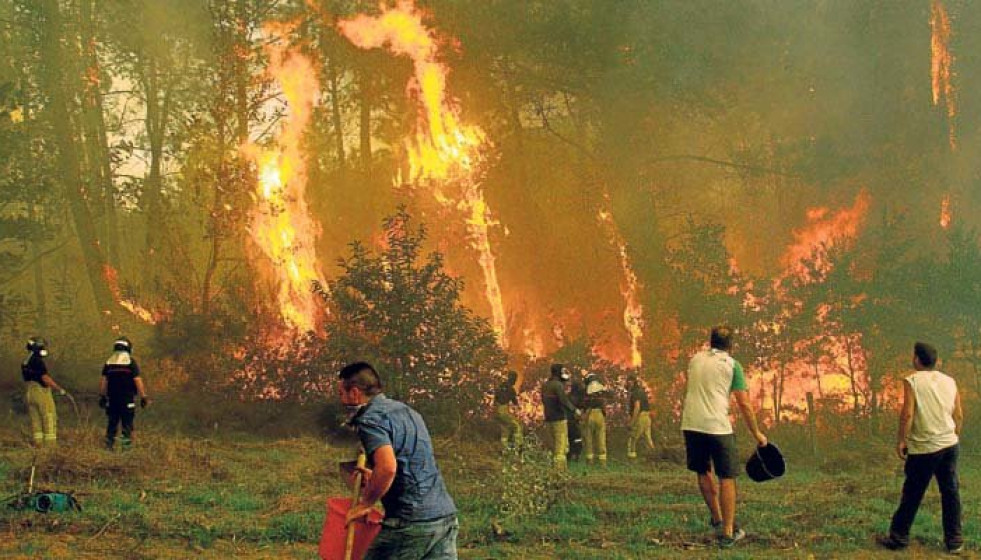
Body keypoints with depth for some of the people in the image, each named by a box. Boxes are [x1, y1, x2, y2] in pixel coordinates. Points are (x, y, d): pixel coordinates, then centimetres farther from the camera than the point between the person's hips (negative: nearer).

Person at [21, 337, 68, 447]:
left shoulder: (25, 362, 12)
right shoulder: (38, 361, -15)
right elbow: (46, 379, -21)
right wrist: (60, 389, -16)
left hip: (29, 393, 8)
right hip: (42, 393, -8)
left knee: (36, 421, 10)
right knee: (49, 421, -4)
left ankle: (38, 444, 8)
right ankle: (50, 445, -7)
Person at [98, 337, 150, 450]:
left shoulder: (109, 361, 6)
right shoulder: (131, 362, -5)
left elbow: (103, 380, 5)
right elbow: (138, 380, -9)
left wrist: (102, 396, 12)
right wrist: (143, 397, -5)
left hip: (112, 398, 3)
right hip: (128, 399, -3)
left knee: (112, 424, 10)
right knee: (127, 424, 1)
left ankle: (108, 446, 10)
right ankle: (126, 446, -3)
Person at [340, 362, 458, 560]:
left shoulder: (370, 419, -10)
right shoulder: (405, 410, 19)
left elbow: (387, 467, -26)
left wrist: (365, 504, -13)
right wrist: (375, 479, 27)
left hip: (411, 523, -8)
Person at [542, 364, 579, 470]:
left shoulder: (545, 385, 11)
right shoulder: (558, 385, -15)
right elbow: (564, 400, -21)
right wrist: (574, 410, -9)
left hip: (549, 419, 8)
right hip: (559, 419, -8)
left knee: (555, 446, 15)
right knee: (561, 446, -6)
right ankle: (560, 470, -10)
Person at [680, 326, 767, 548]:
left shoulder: (695, 359, 14)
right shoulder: (732, 365, 2)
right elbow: (744, 404, -1)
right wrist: (757, 434, 6)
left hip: (691, 424, 4)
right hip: (718, 426, -4)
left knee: (704, 473, 20)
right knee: (727, 478, 3)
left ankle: (717, 520, 26)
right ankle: (727, 532, -1)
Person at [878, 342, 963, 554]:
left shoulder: (912, 381, -9)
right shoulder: (950, 382, 6)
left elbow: (907, 414, -16)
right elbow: (959, 415, 8)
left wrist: (900, 441, -7)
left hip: (924, 448, -4)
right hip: (950, 445, 4)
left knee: (912, 495, 4)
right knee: (950, 492, 9)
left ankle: (898, 537, 12)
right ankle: (954, 541, 11)